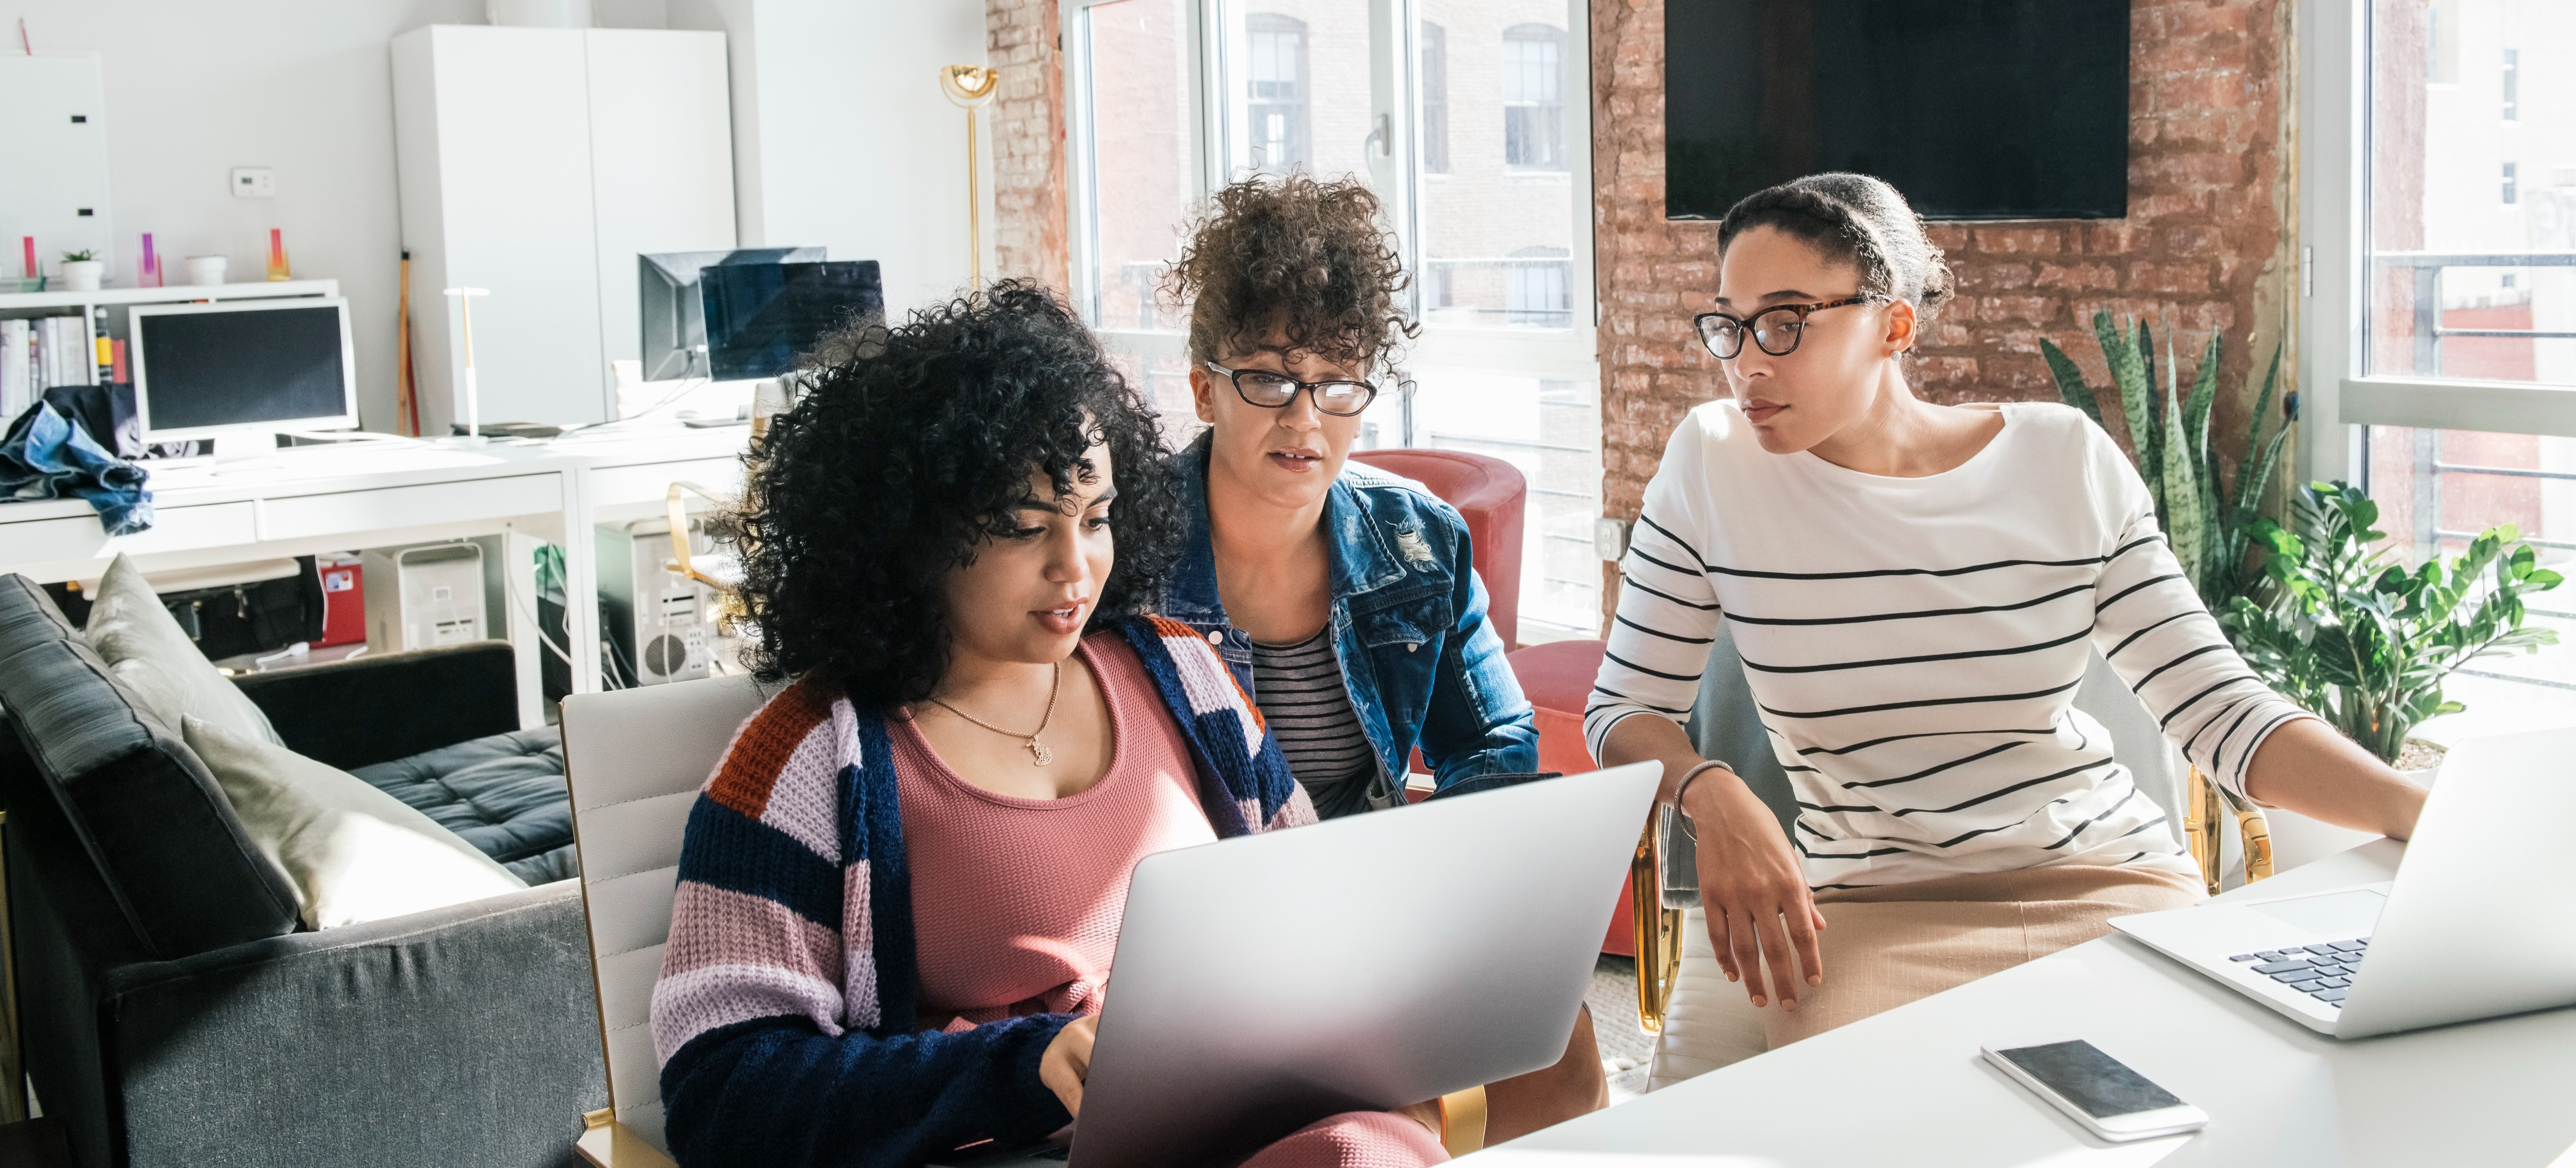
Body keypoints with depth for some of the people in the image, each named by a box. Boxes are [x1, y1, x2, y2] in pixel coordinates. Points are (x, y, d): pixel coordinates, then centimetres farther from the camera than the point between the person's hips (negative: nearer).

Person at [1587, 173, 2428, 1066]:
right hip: (1866, 909, -1)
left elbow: (2221, 710, -2)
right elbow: (1625, 713, 1)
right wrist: (1712, 796, -21)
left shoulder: (2066, 463, -2)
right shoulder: (1712, 465, -4)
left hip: (2106, 880, 2)